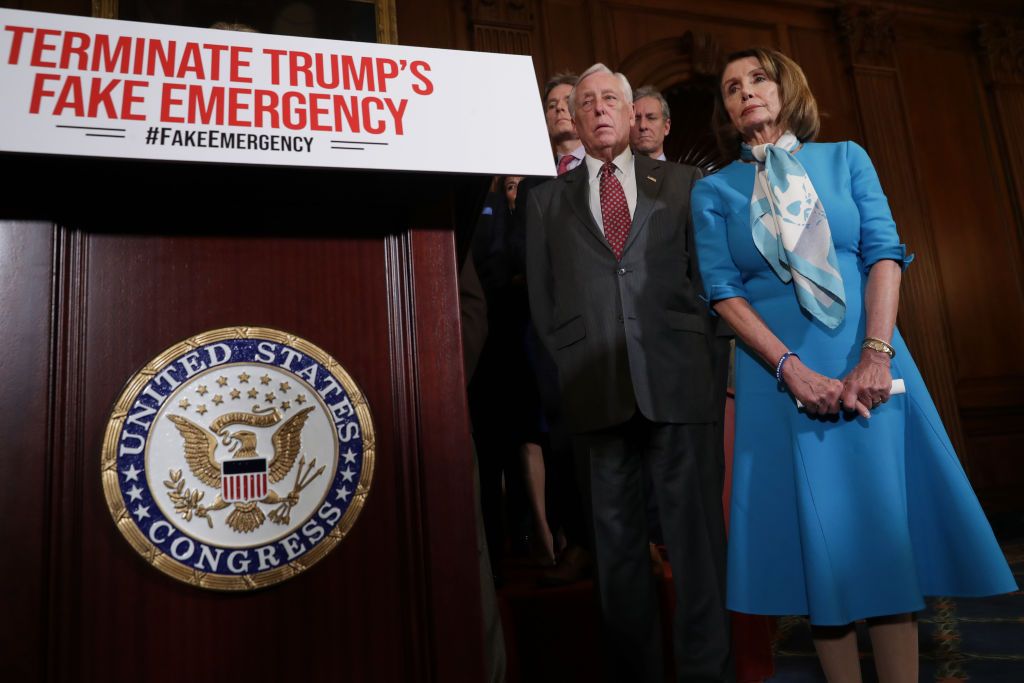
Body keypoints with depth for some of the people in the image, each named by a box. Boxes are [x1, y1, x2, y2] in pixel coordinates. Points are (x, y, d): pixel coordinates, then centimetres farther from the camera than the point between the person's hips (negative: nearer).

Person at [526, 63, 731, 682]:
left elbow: (708, 271, 11)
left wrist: (696, 345, 0)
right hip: (597, 390, 1)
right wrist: (575, 360, 2)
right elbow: (542, 295, 12)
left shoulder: (682, 183, 15)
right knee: (617, 537, 8)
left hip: (678, 379, 0)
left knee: (696, 528, 2)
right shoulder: (548, 199, 15)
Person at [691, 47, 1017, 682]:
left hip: (867, 364, 1)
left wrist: (875, 355, -13)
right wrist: (794, 370, -14)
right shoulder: (714, 190, 6)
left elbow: (884, 253, 1)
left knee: (888, 527, 2)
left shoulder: (846, 158, 10)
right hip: (778, 374, -1)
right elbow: (724, 291, -2)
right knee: (819, 538, 3)